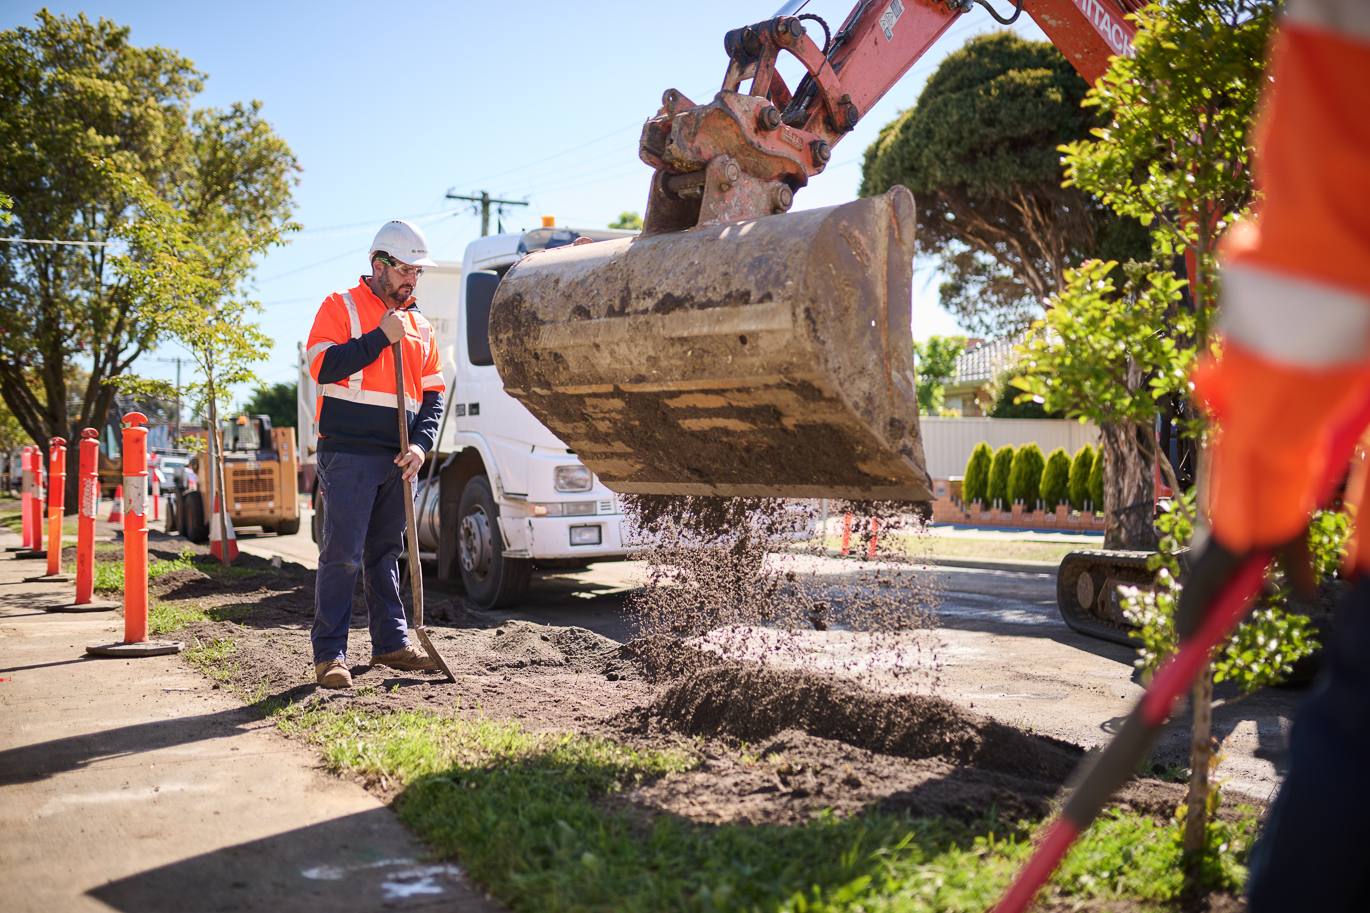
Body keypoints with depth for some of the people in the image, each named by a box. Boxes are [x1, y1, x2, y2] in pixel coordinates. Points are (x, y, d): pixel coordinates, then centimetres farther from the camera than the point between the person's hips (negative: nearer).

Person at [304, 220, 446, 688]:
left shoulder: (420, 325, 17)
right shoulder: (341, 307, 2)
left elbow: (433, 394, 16)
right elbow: (323, 366, -12)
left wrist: (420, 443, 0)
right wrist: (380, 337, -12)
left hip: (397, 457, 6)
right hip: (348, 452, -5)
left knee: (385, 552, 13)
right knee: (342, 555, -8)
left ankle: (391, 642, 19)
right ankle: (329, 654, -4)